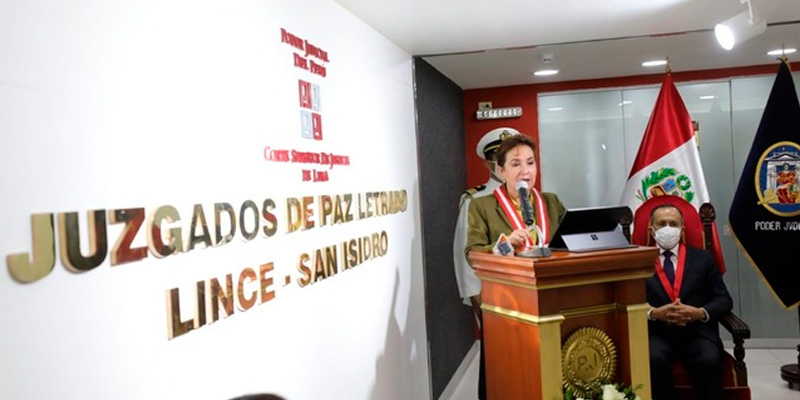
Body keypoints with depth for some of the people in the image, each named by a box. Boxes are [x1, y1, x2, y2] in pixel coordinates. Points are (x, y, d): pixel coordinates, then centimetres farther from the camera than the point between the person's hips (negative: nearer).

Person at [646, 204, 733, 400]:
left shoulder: (703, 258, 13)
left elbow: (724, 300, 9)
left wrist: (700, 313, -11)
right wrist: (654, 313, -17)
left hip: (697, 331, 1)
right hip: (657, 333, -1)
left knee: (710, 360, -30)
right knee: (653, 359, -32)